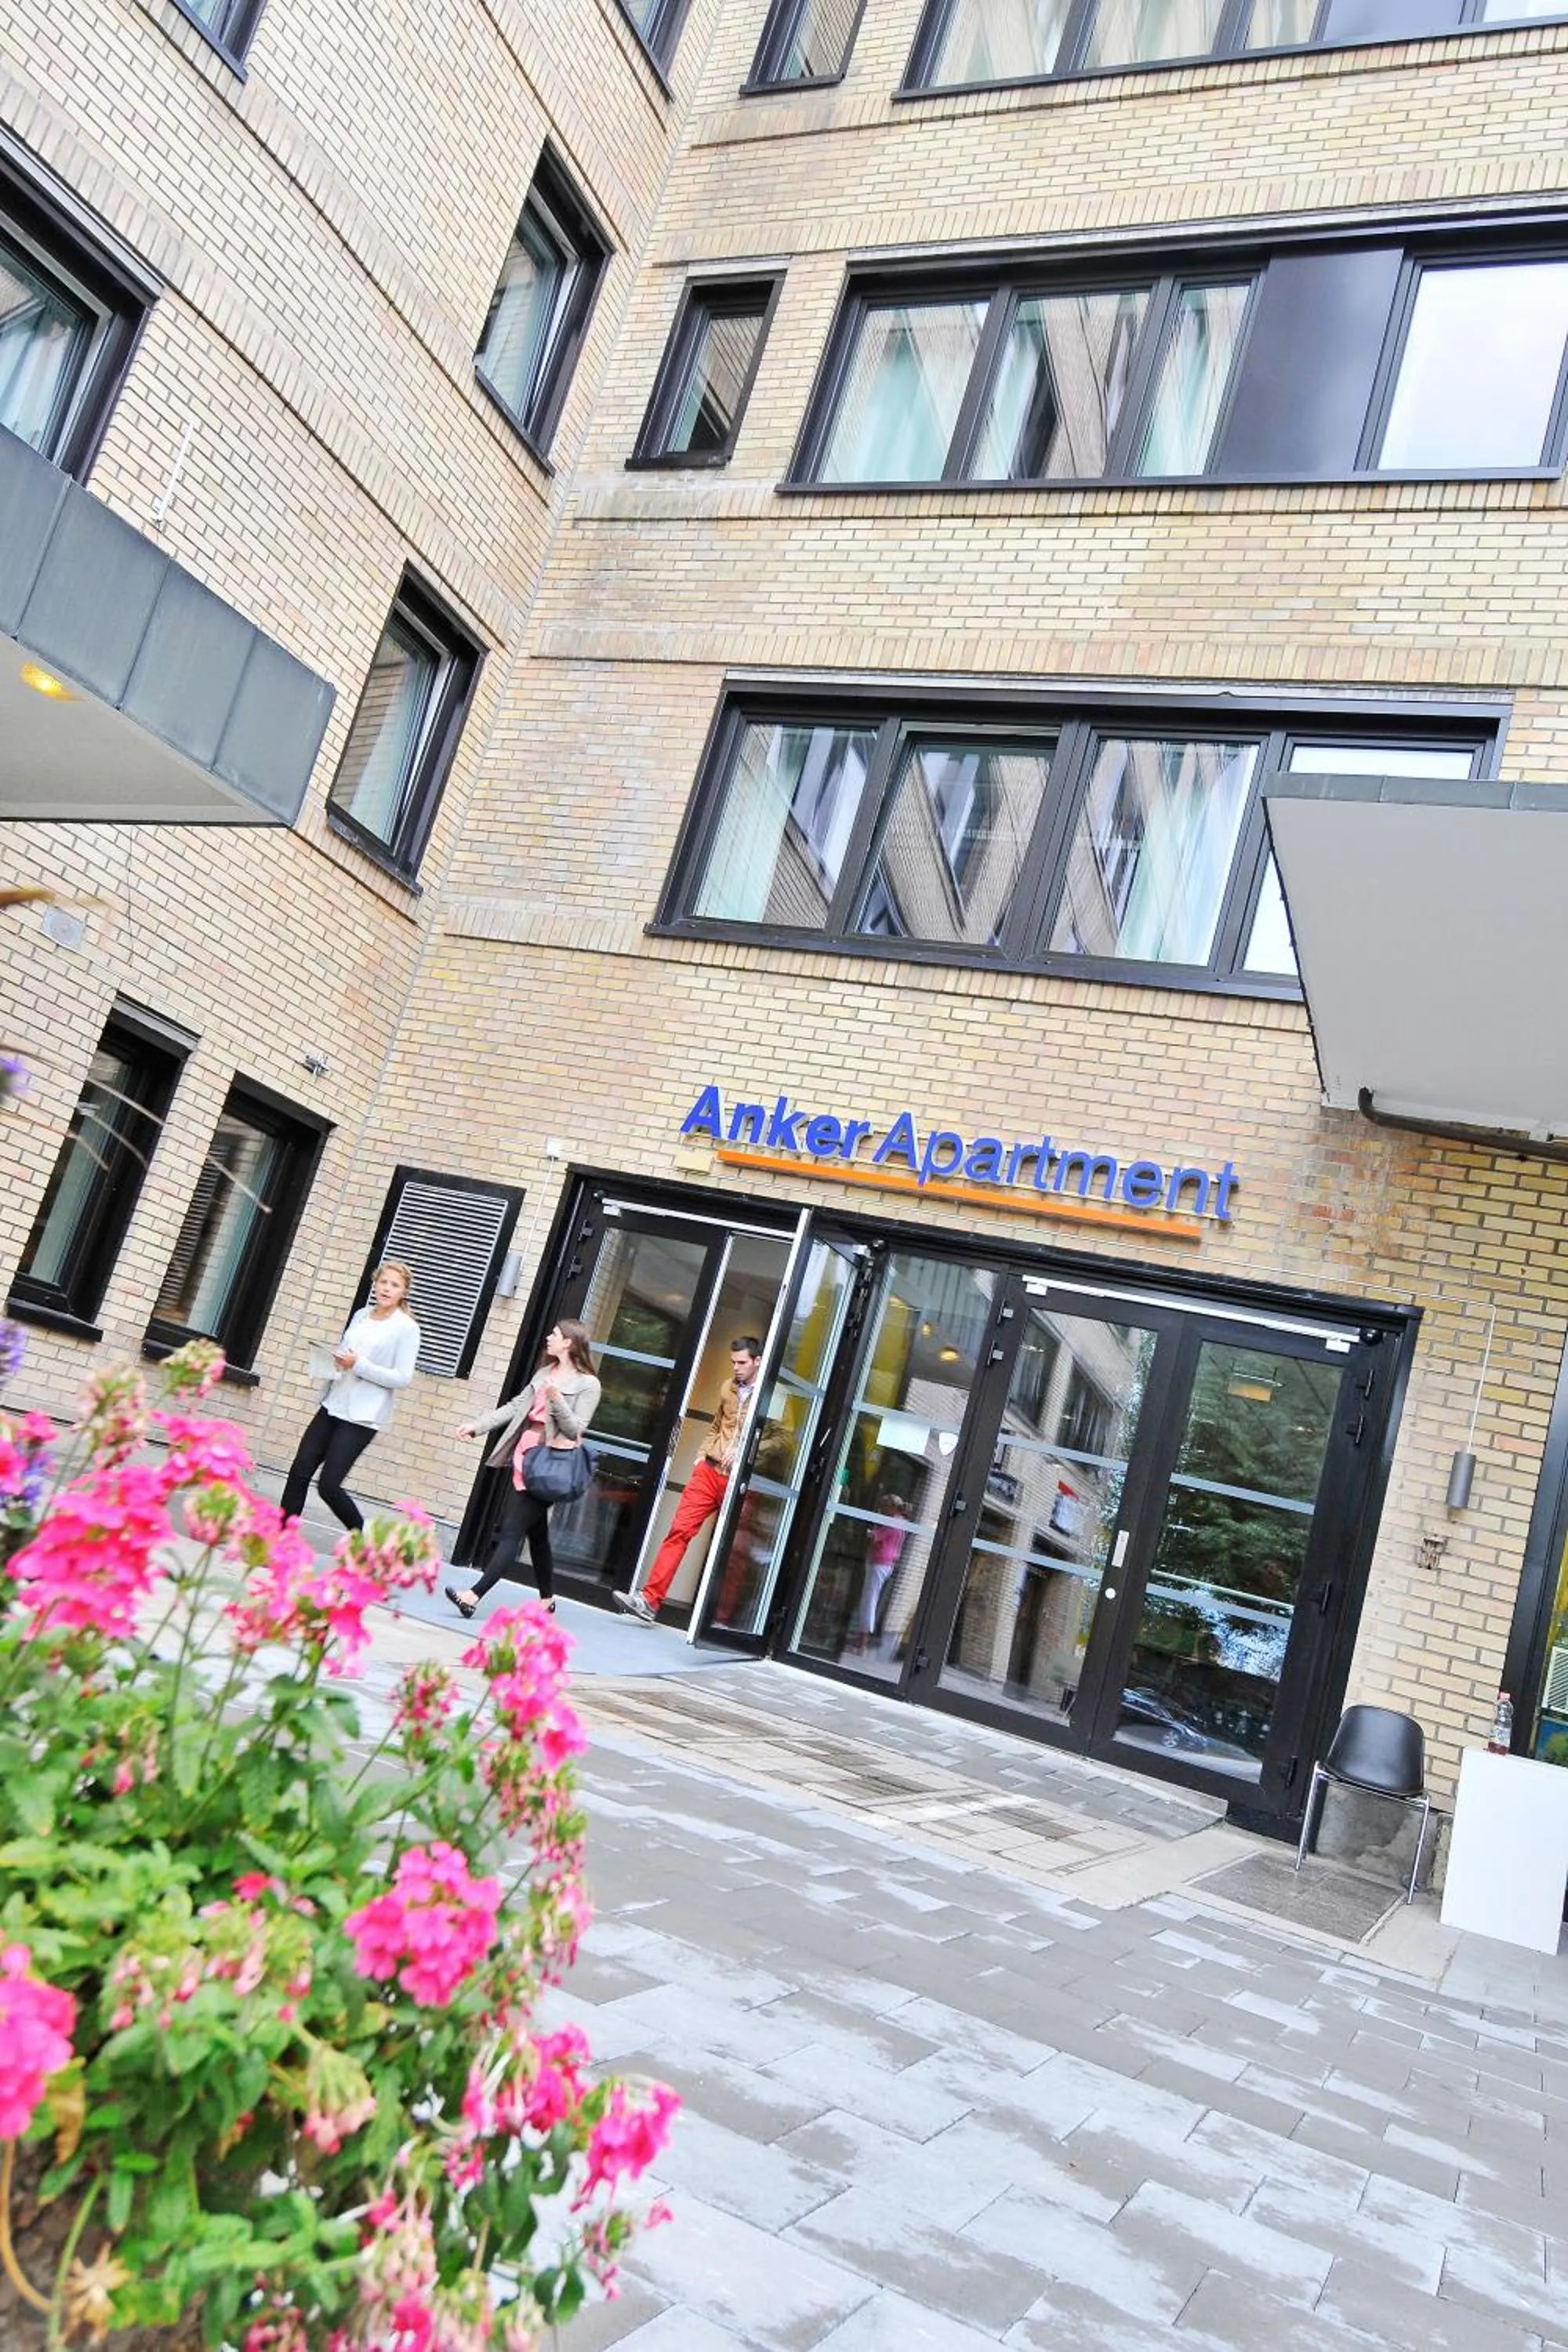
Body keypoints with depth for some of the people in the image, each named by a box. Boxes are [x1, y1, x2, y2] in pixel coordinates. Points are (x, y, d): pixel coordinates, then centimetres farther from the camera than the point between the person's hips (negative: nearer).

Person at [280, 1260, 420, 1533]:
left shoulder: (407, 1328, -7)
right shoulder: (361, 1316, 11)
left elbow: (403, 1378, -12)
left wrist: (359, 1364, -17)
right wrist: (337, 1358, 0)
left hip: (362, 1417, -6)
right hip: (333, 1405, 6)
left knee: (328, 1485, -8)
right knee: (300, 1472, 2)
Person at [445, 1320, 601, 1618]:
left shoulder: (588, 1384, -6)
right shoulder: (544, 1372, 17)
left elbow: (575, 1430, -11)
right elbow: (516, 1406, 17)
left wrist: (557, 1399, -26)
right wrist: (477, 1425, 9)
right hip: (524, 1457, 8)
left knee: (512, 1532, -12)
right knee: (536, 1532, 13)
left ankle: (473, 1596, -19)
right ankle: (547, 1599, 25)